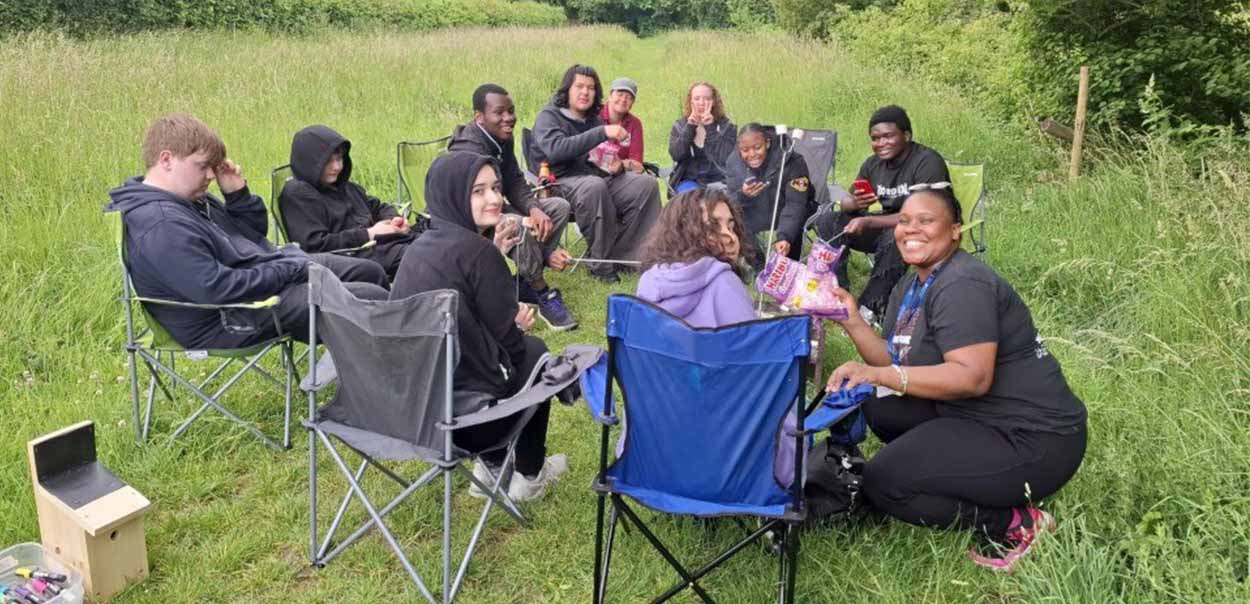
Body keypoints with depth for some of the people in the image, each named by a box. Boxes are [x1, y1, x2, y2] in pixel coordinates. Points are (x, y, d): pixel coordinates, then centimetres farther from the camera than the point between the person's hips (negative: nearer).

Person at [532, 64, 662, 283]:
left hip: (598, 177, 7)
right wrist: (602, 132, -27)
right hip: (563, 181, -6)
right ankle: (601, 264, -27)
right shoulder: (549, 116, -1)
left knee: (647, 183, -15)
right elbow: (556, 149, -22)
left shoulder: (593, 119, 20)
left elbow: (605, 157, 29)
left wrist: (616, 165, 1)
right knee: (595, 186, -39)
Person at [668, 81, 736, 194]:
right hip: (689, 180, 1)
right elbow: (675, 155, -6)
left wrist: (710, 128, -15)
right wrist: (690, 127, -12)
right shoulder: (679, 125, 10)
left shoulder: (726, 126, 4)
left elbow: (726, 158, -12)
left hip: (717, 181, -1)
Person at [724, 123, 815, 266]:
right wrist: (742, 196, -35)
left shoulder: (792, 161, -24)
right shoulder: (734, 161, -12)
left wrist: (784, 237, -46)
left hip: (786, 222, -4)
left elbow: (794, 205, -29)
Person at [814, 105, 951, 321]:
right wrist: (854, 203, -20)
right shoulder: (873, 163, 2)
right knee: (827, 222, -8)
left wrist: (868, 222, -33)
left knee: (895, 236, -40)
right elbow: (845, 203, 6)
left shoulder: (927, 162, -19)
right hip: (887, 225, 7)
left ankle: (869, 308, -27)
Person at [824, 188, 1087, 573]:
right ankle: (974, 482, 10)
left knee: (882, 482, -16)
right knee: (879, 410, 13)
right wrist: (853, 322, -4)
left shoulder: (961, 285, -19)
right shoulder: (910, 287, 11)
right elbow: (897, 362, 8)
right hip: (978, 418, 10)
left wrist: (880, 374, -32)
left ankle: (1015, 523, -5)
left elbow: (973, 377, -28)